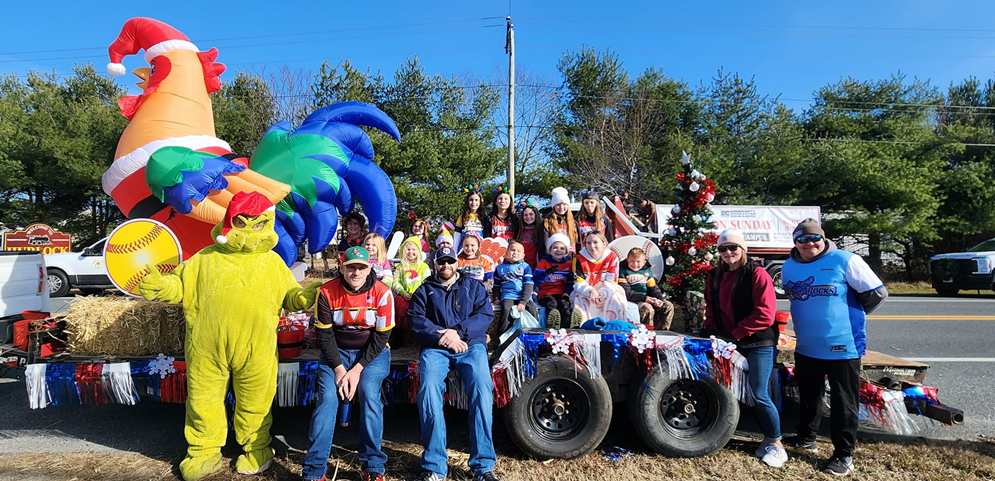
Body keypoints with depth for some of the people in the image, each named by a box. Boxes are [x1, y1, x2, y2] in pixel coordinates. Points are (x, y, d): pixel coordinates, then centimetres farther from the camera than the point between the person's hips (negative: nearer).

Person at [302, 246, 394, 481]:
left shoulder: (382, 292, -13)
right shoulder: (327, 292, -9)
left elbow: (381, 336, -11)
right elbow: (324, 334, -6)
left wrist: (357, 369, -17)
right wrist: (339, 368, -16)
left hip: (372, 352, -1)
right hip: (337, 351, 2)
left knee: (368, 392, -25)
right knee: (326, 397, -20)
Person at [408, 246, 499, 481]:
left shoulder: (474, 286, 19)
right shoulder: (424, 290, 20)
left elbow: (485, 315, 5)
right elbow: (416, 319, 4)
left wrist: (458, 331, -11)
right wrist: (442, 335, -12)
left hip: (471, 346, 0)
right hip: (435, 347, 1)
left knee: (482, 387, -28)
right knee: (428, 389, -29)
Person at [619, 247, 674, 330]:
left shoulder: (647, 270, 15)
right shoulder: (623, 271, -3)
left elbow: (654, 288, 15)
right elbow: (626, 293, -11)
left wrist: (660, 299, -6)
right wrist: (644, 298, -20)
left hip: (647, 299, 7)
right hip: (632, 300, -6)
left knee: (668, 306, -6)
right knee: (648, 308, -33)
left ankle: (661, 331, 2)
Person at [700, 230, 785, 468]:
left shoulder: (757, 274, -12)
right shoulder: (715, 276, 8)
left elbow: (764, 314, -18)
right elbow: (711, 307, 15)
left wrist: (734, 335, -18)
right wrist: (711, 330, -3)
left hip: (758, 343, -6)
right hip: (729, 343, 6)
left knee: (759, 395, -6)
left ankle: (776, 444, 14)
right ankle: (768, 437, 28)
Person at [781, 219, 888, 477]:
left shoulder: (845, 261, -11)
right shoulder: (788, 267, 4)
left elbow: (877, 293, -8)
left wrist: (849, 314, 0)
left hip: (843, 347, -5)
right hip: (806, 348, 5)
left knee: (843, 404, 6)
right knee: (808, 397, 20)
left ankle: (844, 454, 17)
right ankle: (806, 437, 38)